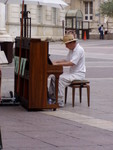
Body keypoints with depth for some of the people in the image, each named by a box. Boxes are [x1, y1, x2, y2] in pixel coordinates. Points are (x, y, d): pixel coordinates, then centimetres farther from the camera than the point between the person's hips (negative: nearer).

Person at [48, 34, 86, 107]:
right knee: (54, 78, 1)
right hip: (72, 73, 10)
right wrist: (55, 62, 4)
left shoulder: (79, 50, -18)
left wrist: (57, 64, -28)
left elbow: (71, 63, -28)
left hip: (78, 74, -10)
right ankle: (51, 98, 3)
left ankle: (60, 102, -25)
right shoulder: (71, 50, 13)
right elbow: (66, 60, 20)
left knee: (60, 79, -27)